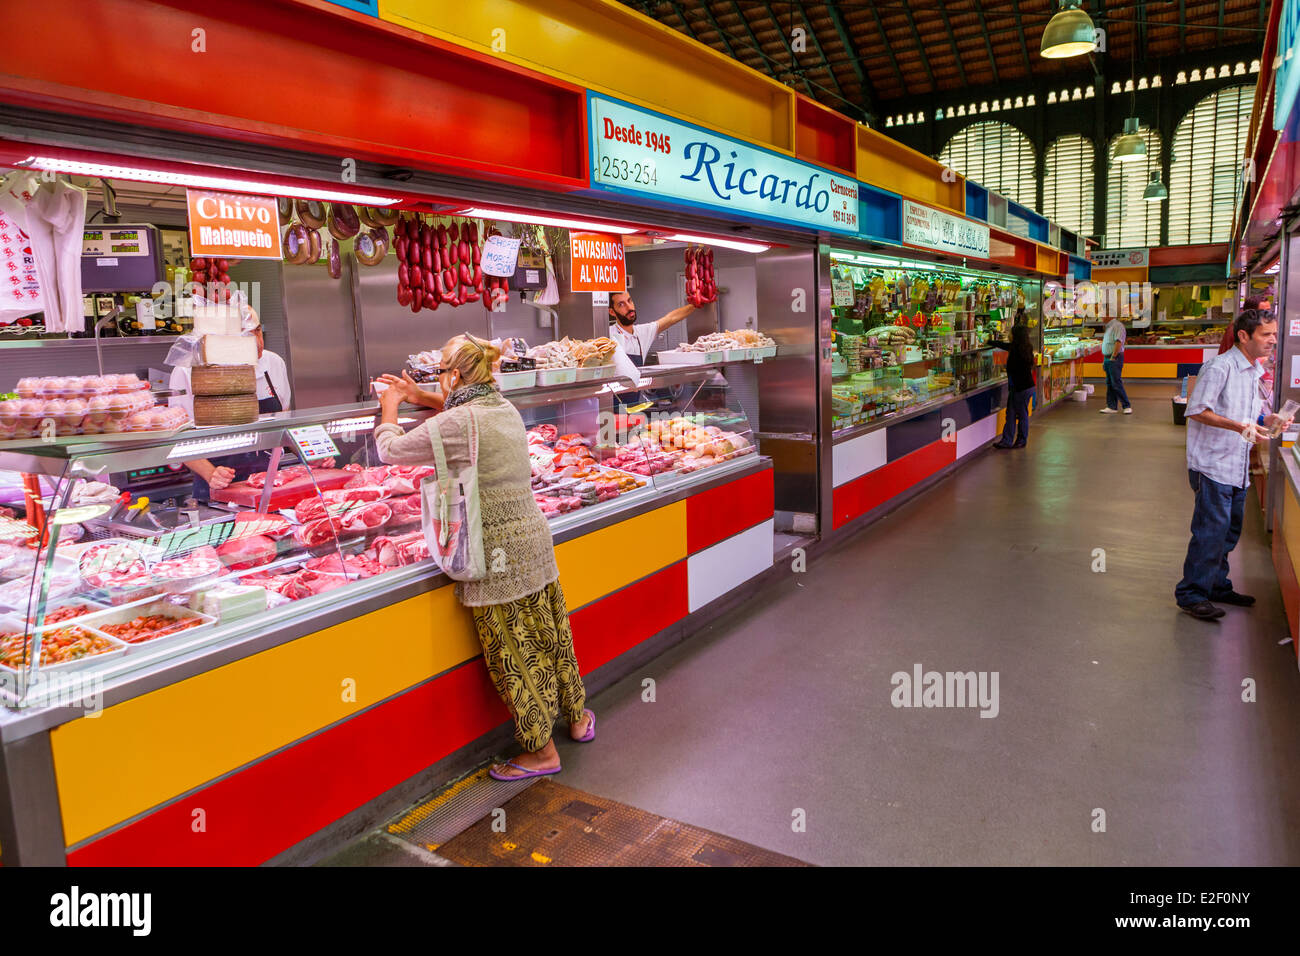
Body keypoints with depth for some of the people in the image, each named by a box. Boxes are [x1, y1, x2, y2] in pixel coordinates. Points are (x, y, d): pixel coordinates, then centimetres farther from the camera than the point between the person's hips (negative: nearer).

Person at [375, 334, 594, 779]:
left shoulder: (453, 425, -18)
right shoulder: (505, 409, 5)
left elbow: (390, 450, -3)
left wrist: (389, 407, 15)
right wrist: (420, 396, 29)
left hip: (497, 556, -8)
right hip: (534, 538, 8)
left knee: (513, 654, 7)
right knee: (550, 636, 21)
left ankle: (541, 751, 21)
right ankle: (577, 719, 39)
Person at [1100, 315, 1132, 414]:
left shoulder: (1118, 326, -12)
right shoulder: (1108, 327, 18)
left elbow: (1118, 342, -21)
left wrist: (1113, 357, -21)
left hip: (1114, 359, -9)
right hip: (1107, 358, 9)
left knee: (1116, 383, -9)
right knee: (1109, 384, 9)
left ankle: (1127, 406, -3)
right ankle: (1112, 407, 13)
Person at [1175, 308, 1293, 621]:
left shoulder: (1254, 371, 15)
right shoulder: (1220, 366, -13)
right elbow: (1197, 410, -18)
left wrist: (1265, 421, 2)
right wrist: (1240, 426, -24)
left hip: (1237, 467, 9)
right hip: (1212, 464, -9)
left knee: (1229, 529, 14)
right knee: (1212, 529, -8)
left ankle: (1216, 586, 27)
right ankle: (1191, 593, 0)